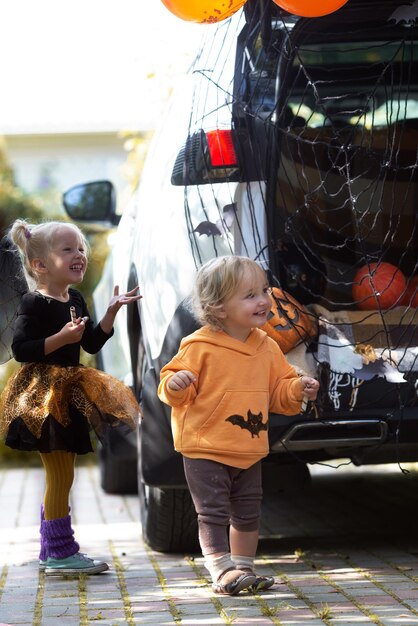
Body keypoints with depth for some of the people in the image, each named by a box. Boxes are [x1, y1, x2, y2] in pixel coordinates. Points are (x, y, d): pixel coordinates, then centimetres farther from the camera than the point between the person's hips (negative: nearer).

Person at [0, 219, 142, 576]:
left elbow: (92, 345, 13)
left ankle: (51, 550, 25)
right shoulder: (34, 303, -15)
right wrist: (61, 338, -27)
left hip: (69, 393, 9)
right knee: (61, 476, -7)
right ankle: (60, 553, 0)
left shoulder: (76, 301, 10)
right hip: (44, 394, -9)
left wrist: (112, 312, 5)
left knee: (60, 476, 15)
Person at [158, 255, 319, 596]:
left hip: (250, 452, 6)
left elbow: (279, 391, 13)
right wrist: (175, 384, -33)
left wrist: (299, 389, -6)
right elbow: (176, 391, -11)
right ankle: (222, 571, -3)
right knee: (214, 513, -8)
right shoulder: (199, 347, -14)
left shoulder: (267, 348, 5)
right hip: (205, 450, -6)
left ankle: (244, 567, 29)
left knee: (247, 514, 15)